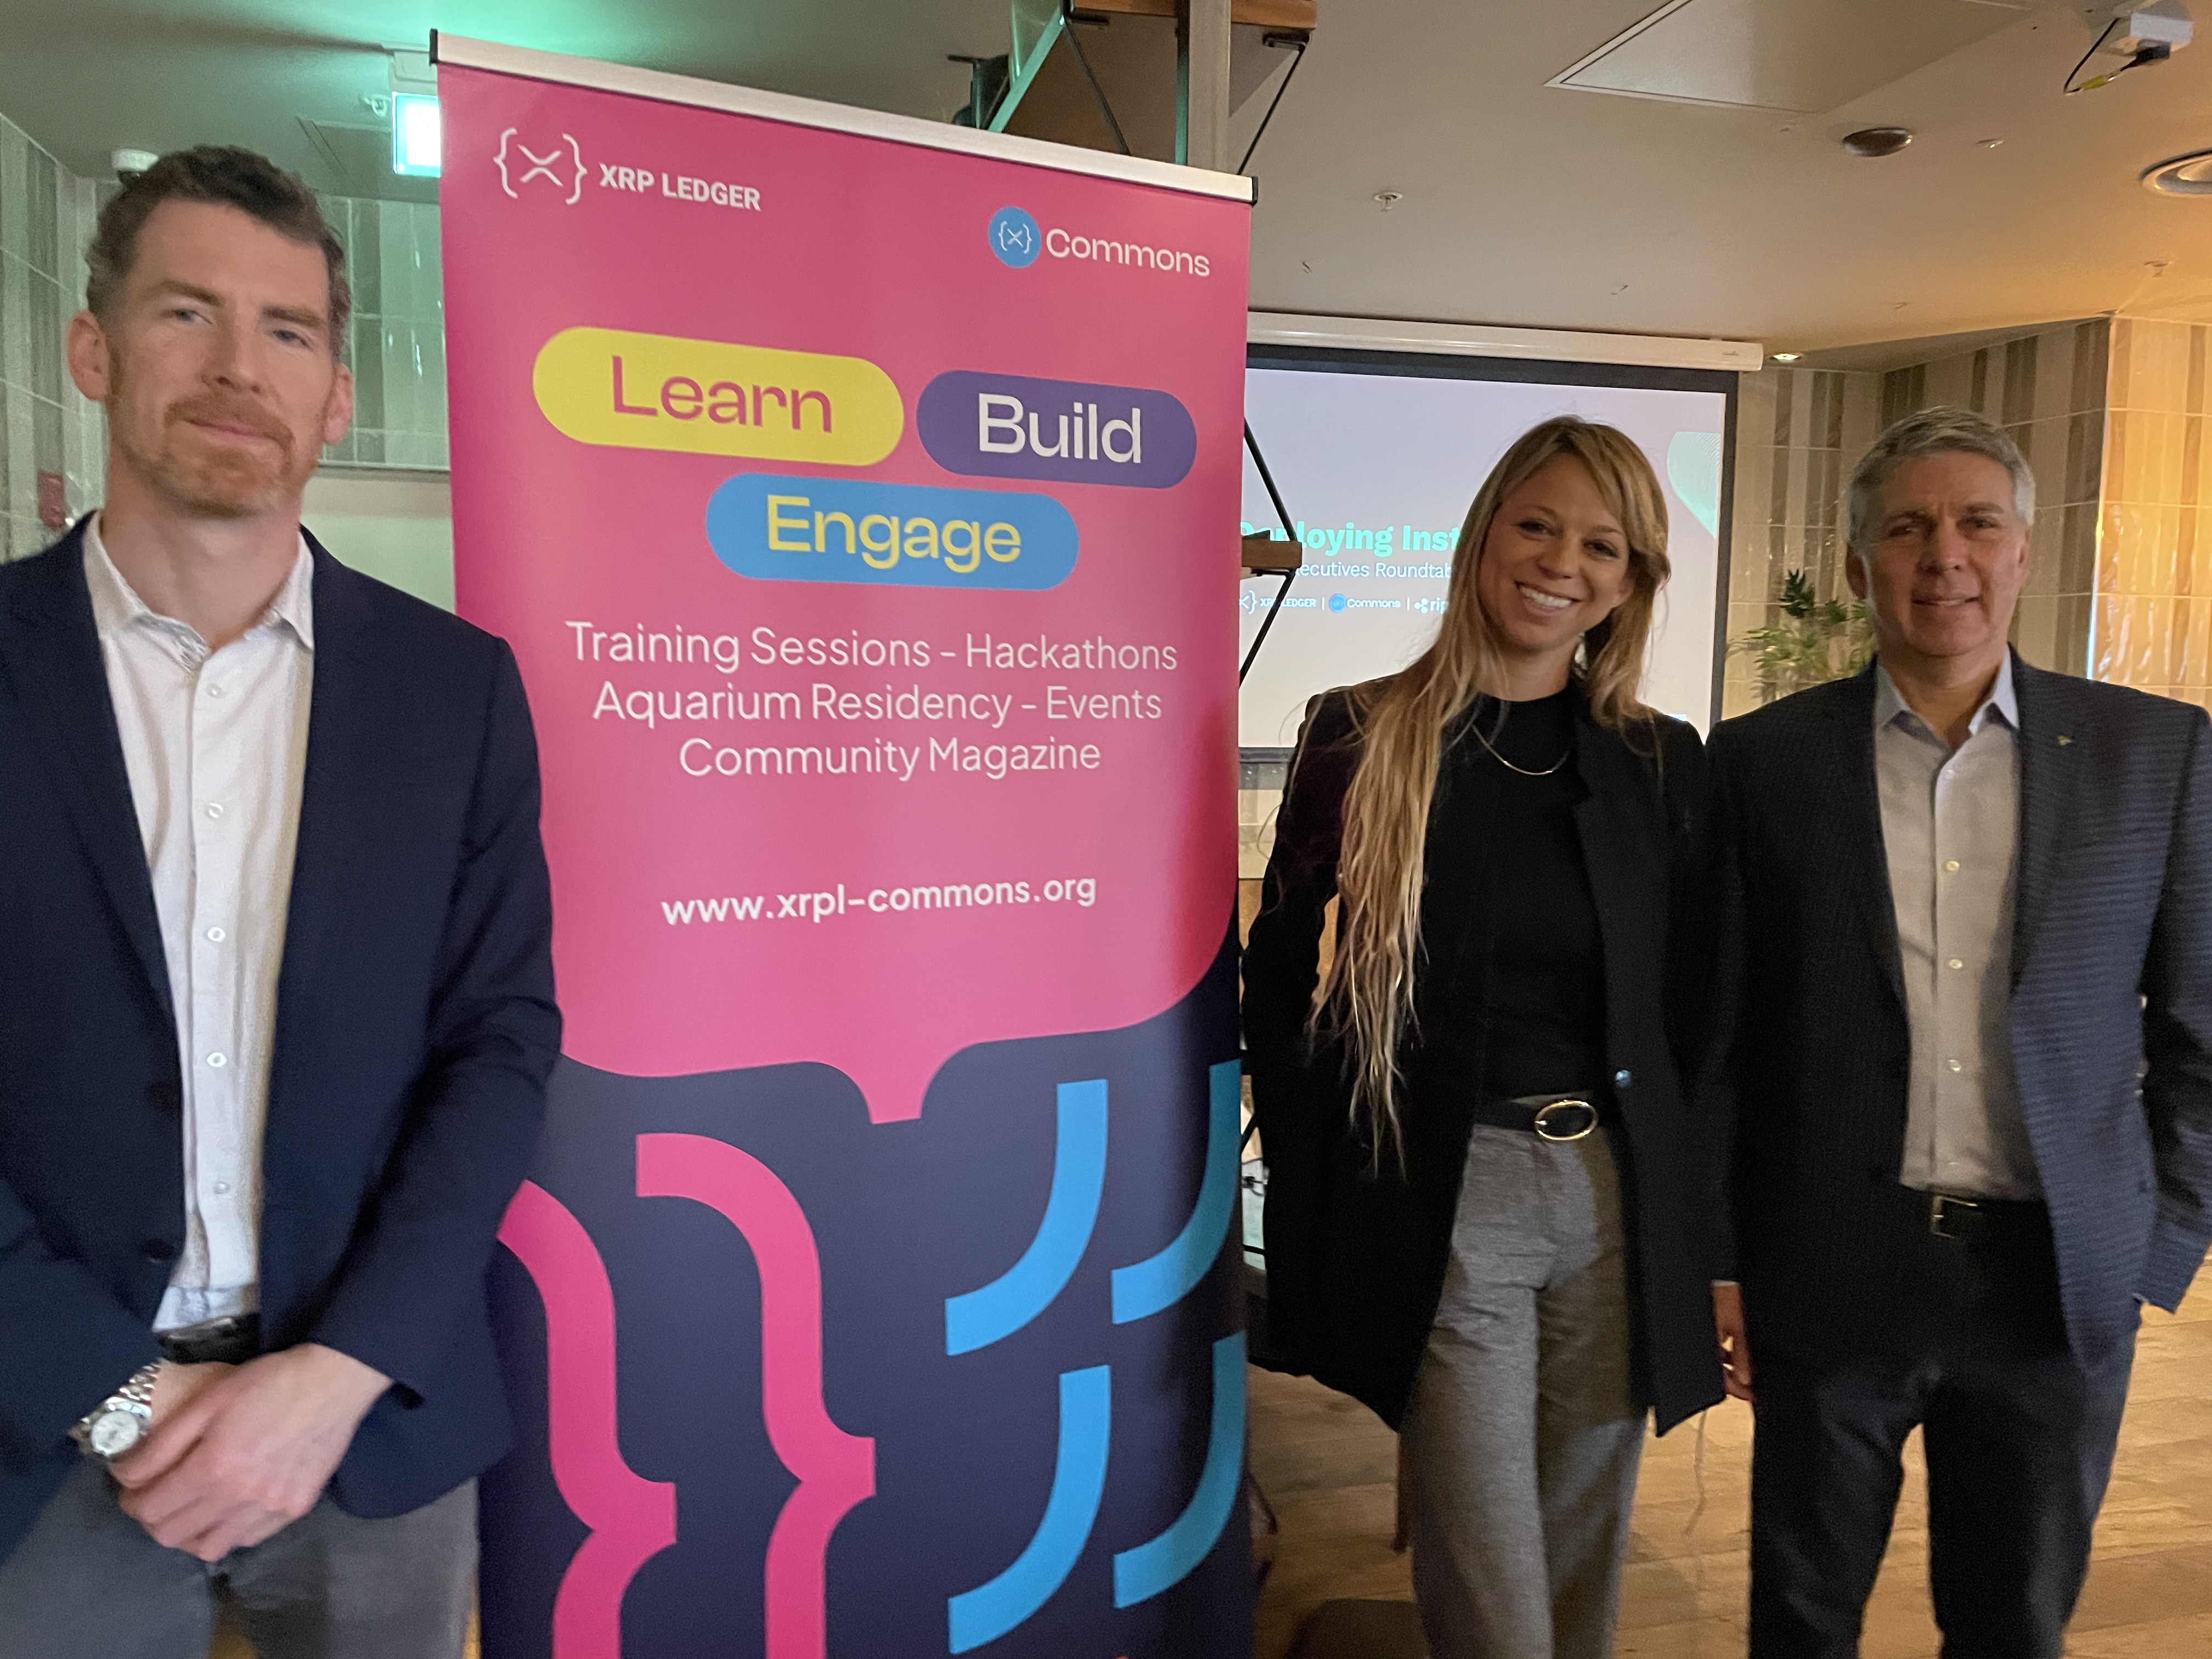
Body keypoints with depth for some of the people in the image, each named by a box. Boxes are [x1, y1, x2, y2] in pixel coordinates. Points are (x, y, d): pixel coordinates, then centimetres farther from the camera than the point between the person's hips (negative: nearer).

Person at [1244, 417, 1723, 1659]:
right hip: (1444, 1197, -3)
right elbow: (1281, 981, -1)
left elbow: (1689, 1003, 9)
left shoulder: (1665, 764, 5)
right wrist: (1314, 1213, -3)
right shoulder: (1362, 738, -4)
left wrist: (1707, 1233, 8)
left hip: (1624, 1200, 4)